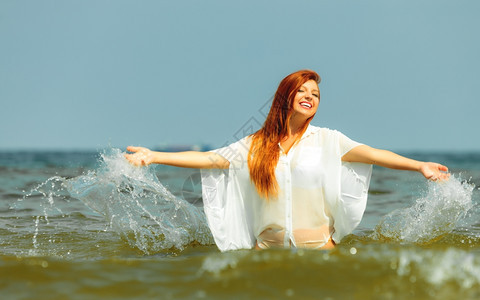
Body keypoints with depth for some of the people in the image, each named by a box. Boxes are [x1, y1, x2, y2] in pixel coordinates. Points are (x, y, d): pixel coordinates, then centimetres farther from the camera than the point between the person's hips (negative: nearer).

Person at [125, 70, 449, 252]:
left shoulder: (328, 140, 2)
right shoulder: (256, 145, 5)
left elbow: (369, 153, -11)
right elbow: (209, 159, 2)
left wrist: (419, 165, -24)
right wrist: (154, 156, -6)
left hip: (318, 247, -1)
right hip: (268, 246, 1)